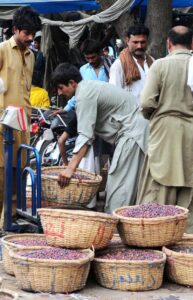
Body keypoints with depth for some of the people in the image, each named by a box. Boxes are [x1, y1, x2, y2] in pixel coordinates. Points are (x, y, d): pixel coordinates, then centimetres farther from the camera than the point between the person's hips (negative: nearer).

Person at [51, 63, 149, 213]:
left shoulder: (85, 95, -17)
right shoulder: (89, 87, 13)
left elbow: (85, 136, -25)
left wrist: (71, 168, -27)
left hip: (132, 131, -10)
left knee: (118, 183, -11)